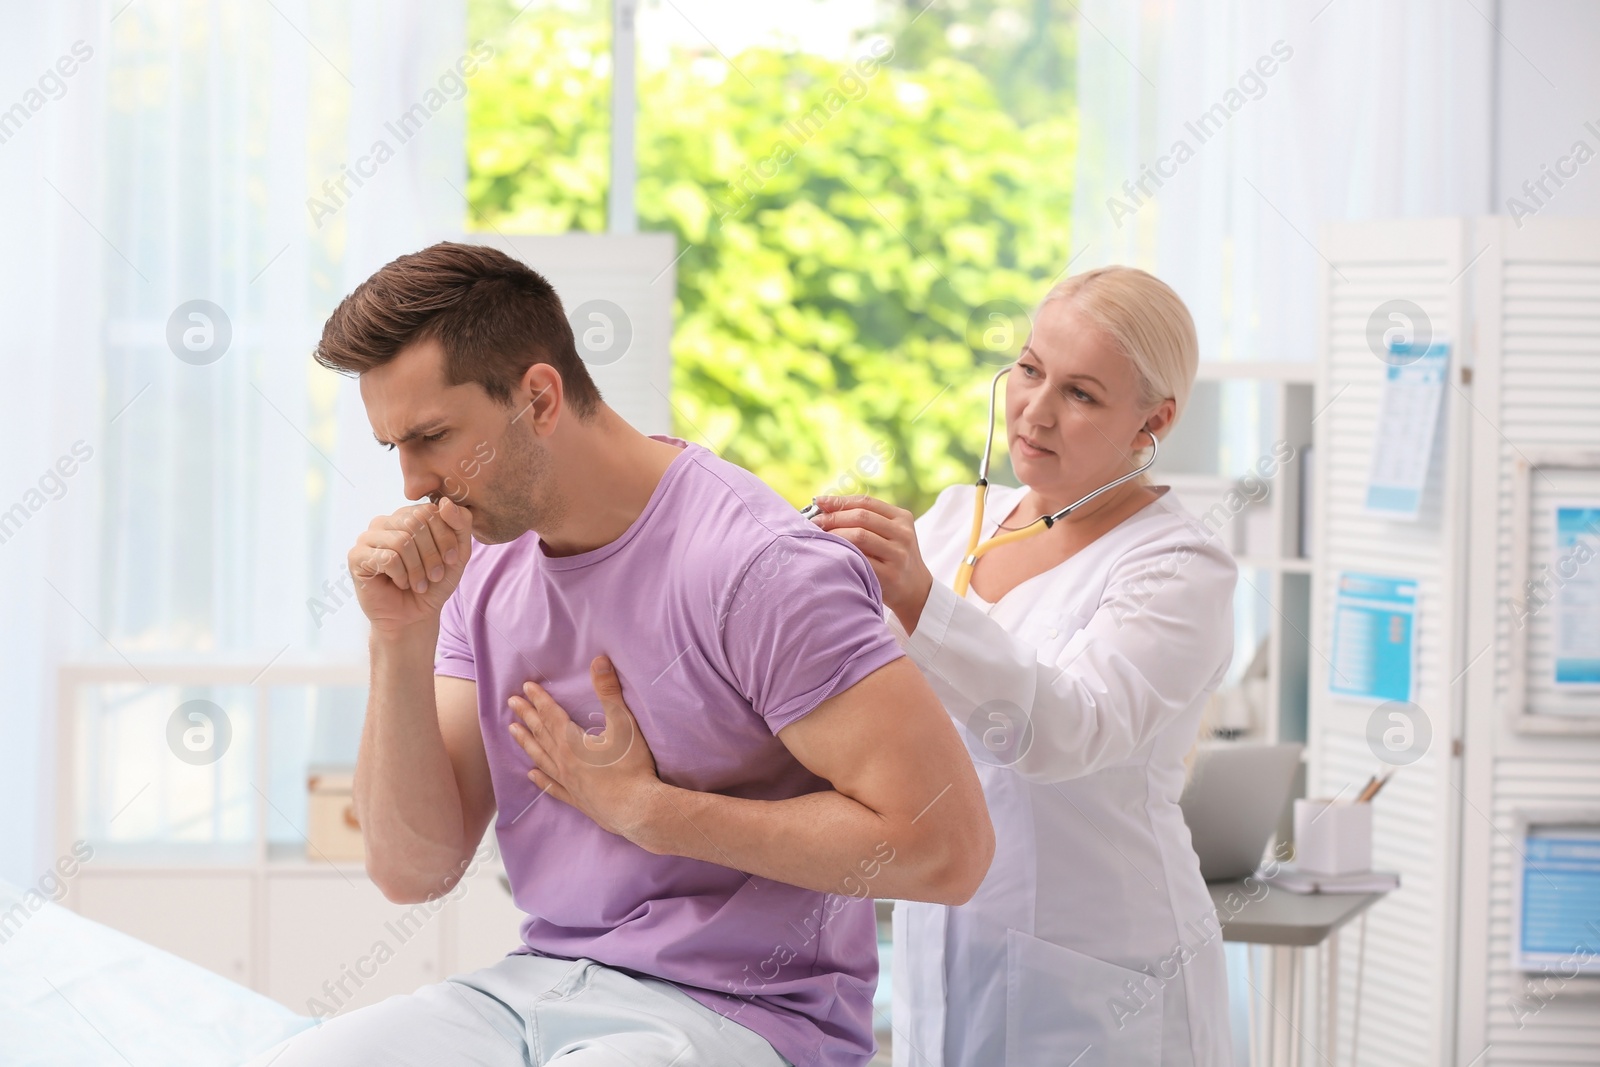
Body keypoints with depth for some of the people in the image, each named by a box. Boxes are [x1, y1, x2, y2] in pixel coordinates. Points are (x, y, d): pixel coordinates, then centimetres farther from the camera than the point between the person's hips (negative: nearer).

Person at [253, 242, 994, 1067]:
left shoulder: (757, 565, -16)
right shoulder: (482, 571, 8)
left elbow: (945, 843, -21)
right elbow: (412, 870, 6)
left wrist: (644, 811, -14)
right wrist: (402, 640, -8)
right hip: (537, 989, 6)